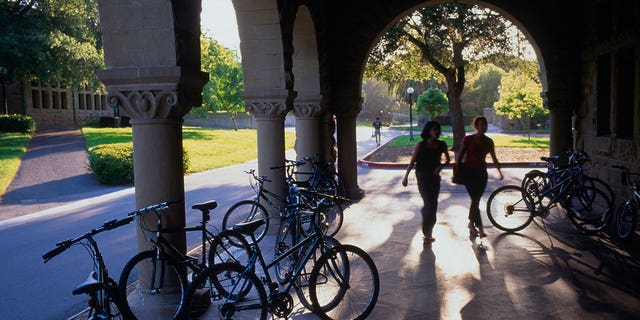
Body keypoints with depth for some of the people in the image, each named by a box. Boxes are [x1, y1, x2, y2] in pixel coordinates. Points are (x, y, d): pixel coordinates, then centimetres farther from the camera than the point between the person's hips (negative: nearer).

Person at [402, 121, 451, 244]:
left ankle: (428, 231, 24)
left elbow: (448, 159, 11)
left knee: (433, 204, 8)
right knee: (430, 204, -12)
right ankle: (427, 233, 0)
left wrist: (441, 167, -9)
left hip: (435, 177, 4)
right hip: (423, 177, -4)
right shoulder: (421, 145, -8)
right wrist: (405, 177, -3)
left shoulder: (441, 145, 1)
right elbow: (412, 161, -3)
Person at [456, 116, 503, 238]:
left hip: (481, 172, 4)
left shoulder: (488, 141, 5)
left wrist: (499, 171, 0)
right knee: (475, 200, -10)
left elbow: (494, 158, 10)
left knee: (476, 200, 8)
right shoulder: (468, 139, -7)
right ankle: (479, 228, -9)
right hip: (469, 172, -4)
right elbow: (460, 156, -3)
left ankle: (471, 223, 26)